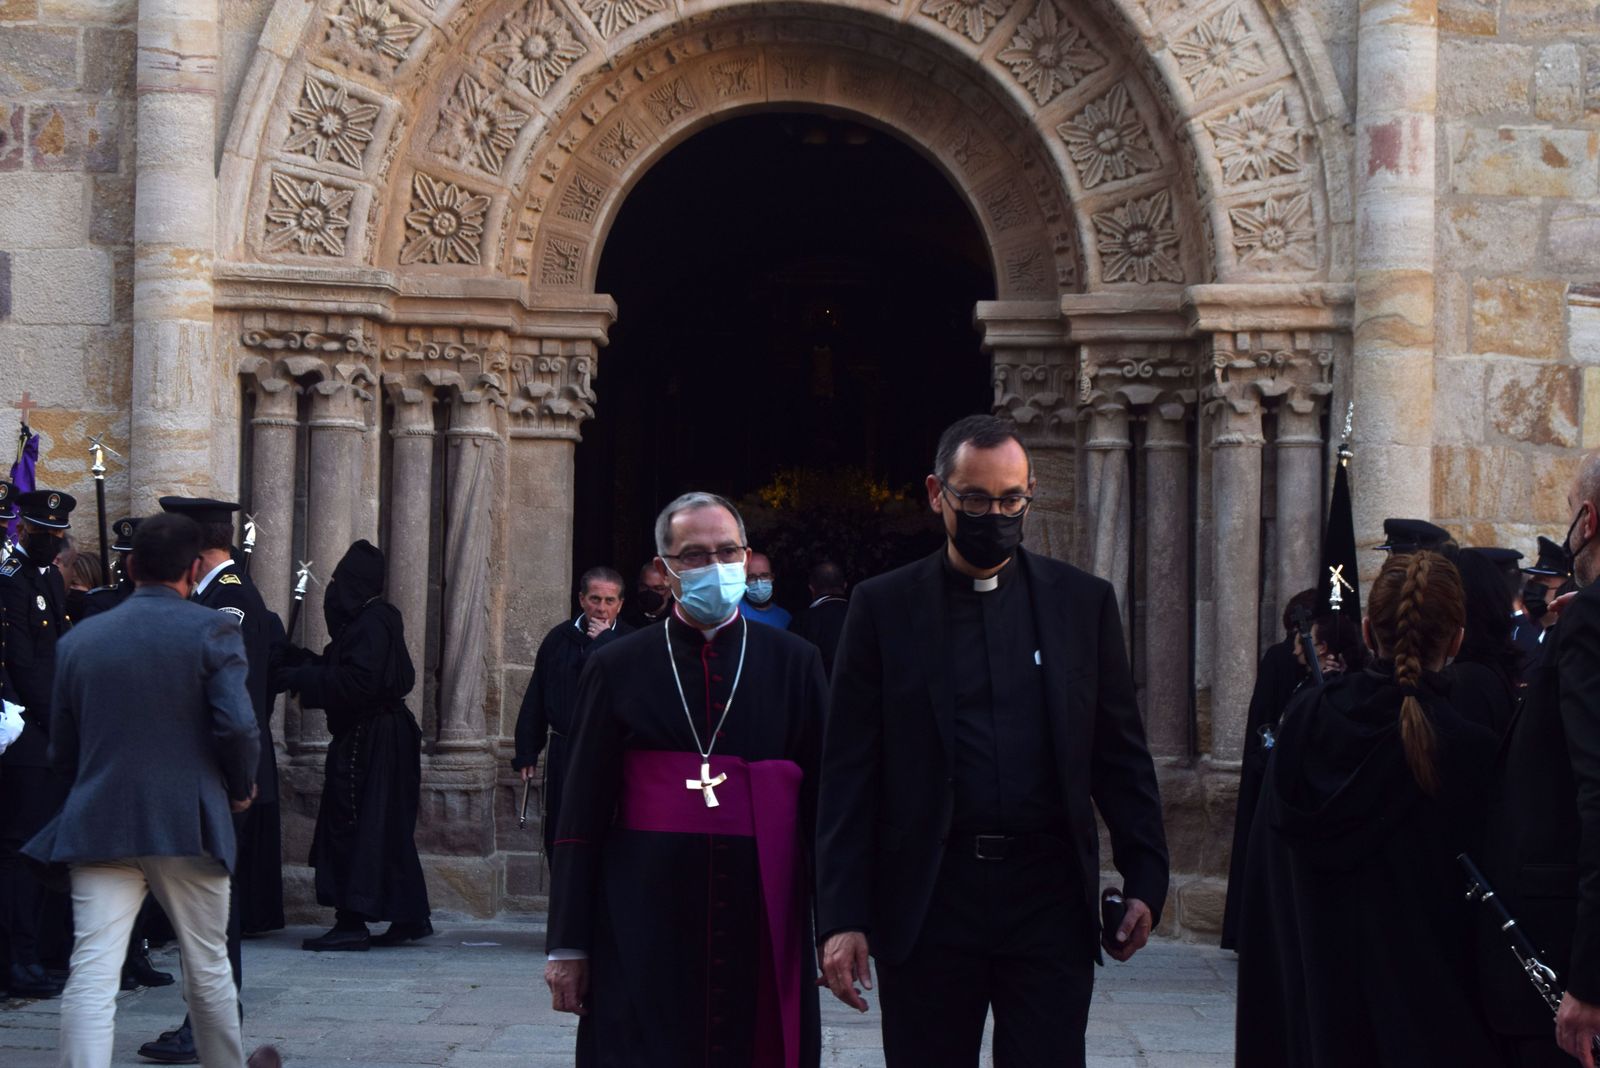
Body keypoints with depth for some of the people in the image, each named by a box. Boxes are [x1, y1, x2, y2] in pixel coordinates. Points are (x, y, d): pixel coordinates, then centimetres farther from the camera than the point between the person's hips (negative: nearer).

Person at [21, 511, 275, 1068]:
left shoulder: (80, 640, 8)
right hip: (188, 823, -2)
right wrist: (241, 788, 5)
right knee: (208, 968, 15)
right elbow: (238, 726, -14)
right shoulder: (212, 631, -4)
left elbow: (62, 751, 13)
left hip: (97, 827, 2)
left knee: (91, 979, -5)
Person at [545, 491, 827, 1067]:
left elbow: (824, 801, 6)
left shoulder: (795, 663, 8)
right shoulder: (618, 668, 6)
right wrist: (568, 945, 3)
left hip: (763, 930, 1)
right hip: (644, 930, 0)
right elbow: (581, 815, 6)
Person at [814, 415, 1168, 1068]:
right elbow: (849, 773, 0)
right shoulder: (884, 608, 3)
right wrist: (842, 916, -6)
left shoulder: (1084, 603, 8)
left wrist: (1146, 878, 0)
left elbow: (1121, 755, 10)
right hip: (927, 902, -1)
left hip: (1049, 897, 1)